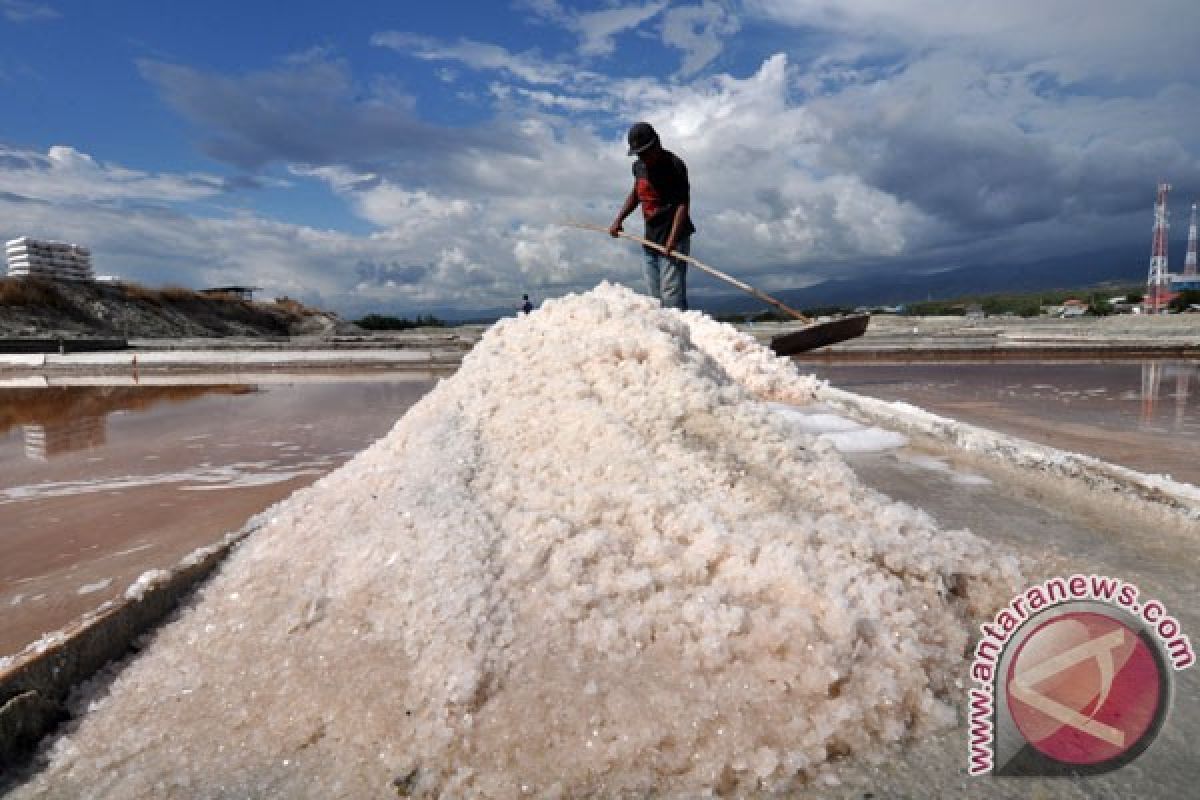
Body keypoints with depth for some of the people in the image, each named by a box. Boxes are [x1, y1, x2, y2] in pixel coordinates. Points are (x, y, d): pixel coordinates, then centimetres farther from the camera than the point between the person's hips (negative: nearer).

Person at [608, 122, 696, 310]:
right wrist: (618, 220, 17)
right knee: (655, 298, 7)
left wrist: (672, 239, -28)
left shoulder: (674, 165, -11)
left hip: (673, 238, -7)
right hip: (650, 239, 8)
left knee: (671, 295, -15)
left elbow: (683, 204, -17)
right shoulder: (639, 166, 11)